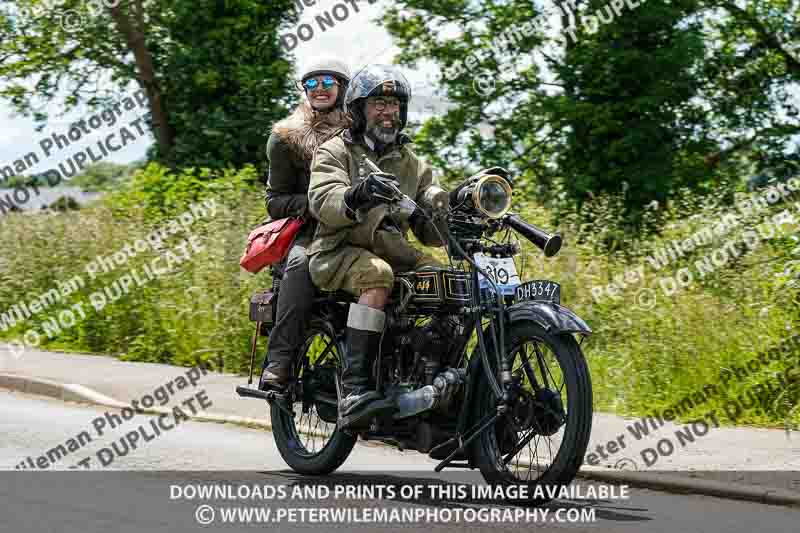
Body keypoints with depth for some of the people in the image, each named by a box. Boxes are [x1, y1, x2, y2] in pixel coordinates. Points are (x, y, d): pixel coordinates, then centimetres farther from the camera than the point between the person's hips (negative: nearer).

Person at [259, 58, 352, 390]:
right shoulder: (286, 139, 10)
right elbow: (276, 201, 6)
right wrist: (314, 203, -13)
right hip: (307, 230, -1)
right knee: (300, 262, -36)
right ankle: (279, 362, -42)